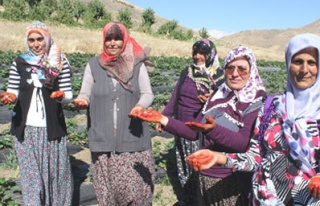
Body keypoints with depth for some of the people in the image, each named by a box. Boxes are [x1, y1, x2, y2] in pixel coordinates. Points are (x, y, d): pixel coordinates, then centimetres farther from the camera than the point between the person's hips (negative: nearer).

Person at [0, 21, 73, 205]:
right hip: (25, 128, 1)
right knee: (31, 174, 7)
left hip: (52, 127, -1)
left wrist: (60, 95, -23)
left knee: (55, 170, 10)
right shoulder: (19, 63, 4)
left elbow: (68, 94, -2)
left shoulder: (61, 63, -2)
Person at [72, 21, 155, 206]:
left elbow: (147, 94, 3)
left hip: (132, 137, -1)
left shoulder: (137, 64, 2)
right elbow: (85, 94, 8)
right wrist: (81, 101, -15)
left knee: (134, 187, 0)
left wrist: (140, 106, -19)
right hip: (104, 138, 1)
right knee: (108, 188, 7)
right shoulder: (94, 64, 6)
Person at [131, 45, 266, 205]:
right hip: (204, 176, 5)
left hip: (233, 182, -5)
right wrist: (163, 120, -4)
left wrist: (214, 130, -38)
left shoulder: (256, 102, -11)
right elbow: (194, 132, 7)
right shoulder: (218, 95, 6)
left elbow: (246, 143, -24)